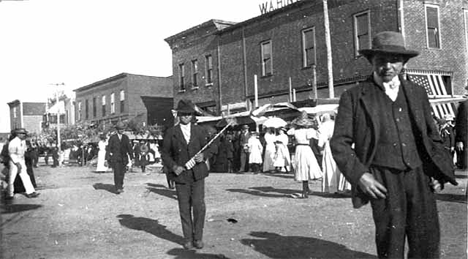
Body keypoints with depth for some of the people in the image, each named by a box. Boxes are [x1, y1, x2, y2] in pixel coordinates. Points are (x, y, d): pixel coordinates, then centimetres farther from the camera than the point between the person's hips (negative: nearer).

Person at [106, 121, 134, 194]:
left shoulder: (125, 138, 8)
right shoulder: (112, 138, 0)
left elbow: (129, 148, 9)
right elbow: (108, 148, -1)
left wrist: (132, 157, 3)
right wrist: (107, 159, -6)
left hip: (123, 159, 3)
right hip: (115, 159, -3)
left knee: (122, 173, 3)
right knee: (117, 173, -11)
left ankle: (120, 187, 19)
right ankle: (117, 189, -12)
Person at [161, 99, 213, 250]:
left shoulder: (200, 131, 8)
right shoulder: (171, 133, 3)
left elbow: (209, 148, 12)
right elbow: (165, 153, 5)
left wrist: (203, 156, -10)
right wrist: (173, 166, -11)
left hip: (197, 174, 1)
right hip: (180, 175, 0)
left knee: (199, 206, -6)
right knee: (184, 208, 5)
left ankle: (198, 237, 12)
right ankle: (188, 239, 19)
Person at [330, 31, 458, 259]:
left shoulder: (417, 92, 14)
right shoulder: (354, 96, 2)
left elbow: (432, 136, 20)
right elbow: (339, 142, -1)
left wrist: (438, 172, 7)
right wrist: (359, 175, -13)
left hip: (419, 177, 3)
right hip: (383, 181, -3)